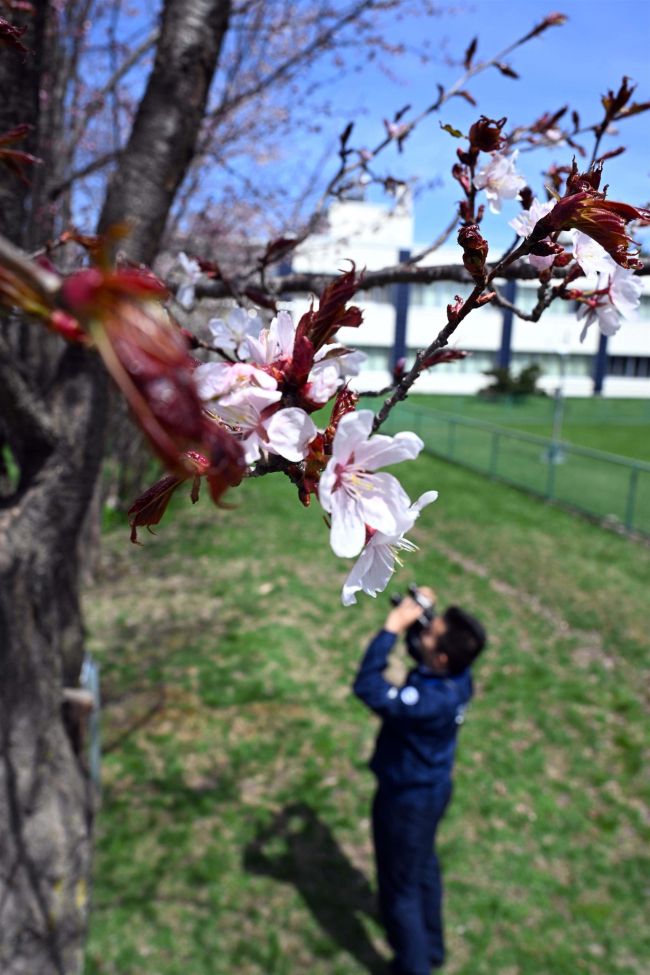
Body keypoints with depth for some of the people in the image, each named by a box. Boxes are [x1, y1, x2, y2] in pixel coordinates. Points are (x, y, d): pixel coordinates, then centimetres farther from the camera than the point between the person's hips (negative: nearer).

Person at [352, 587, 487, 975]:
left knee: (399, 888, 16)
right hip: (432, 786, 9)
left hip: (407, 799, -9)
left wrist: (393, 625, -43)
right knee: (424, 867, 31)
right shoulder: (458, 674, -16)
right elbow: (419, 648, 4)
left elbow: (368, 688, -46)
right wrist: (416, 617, -17)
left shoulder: (434, 700, -41)